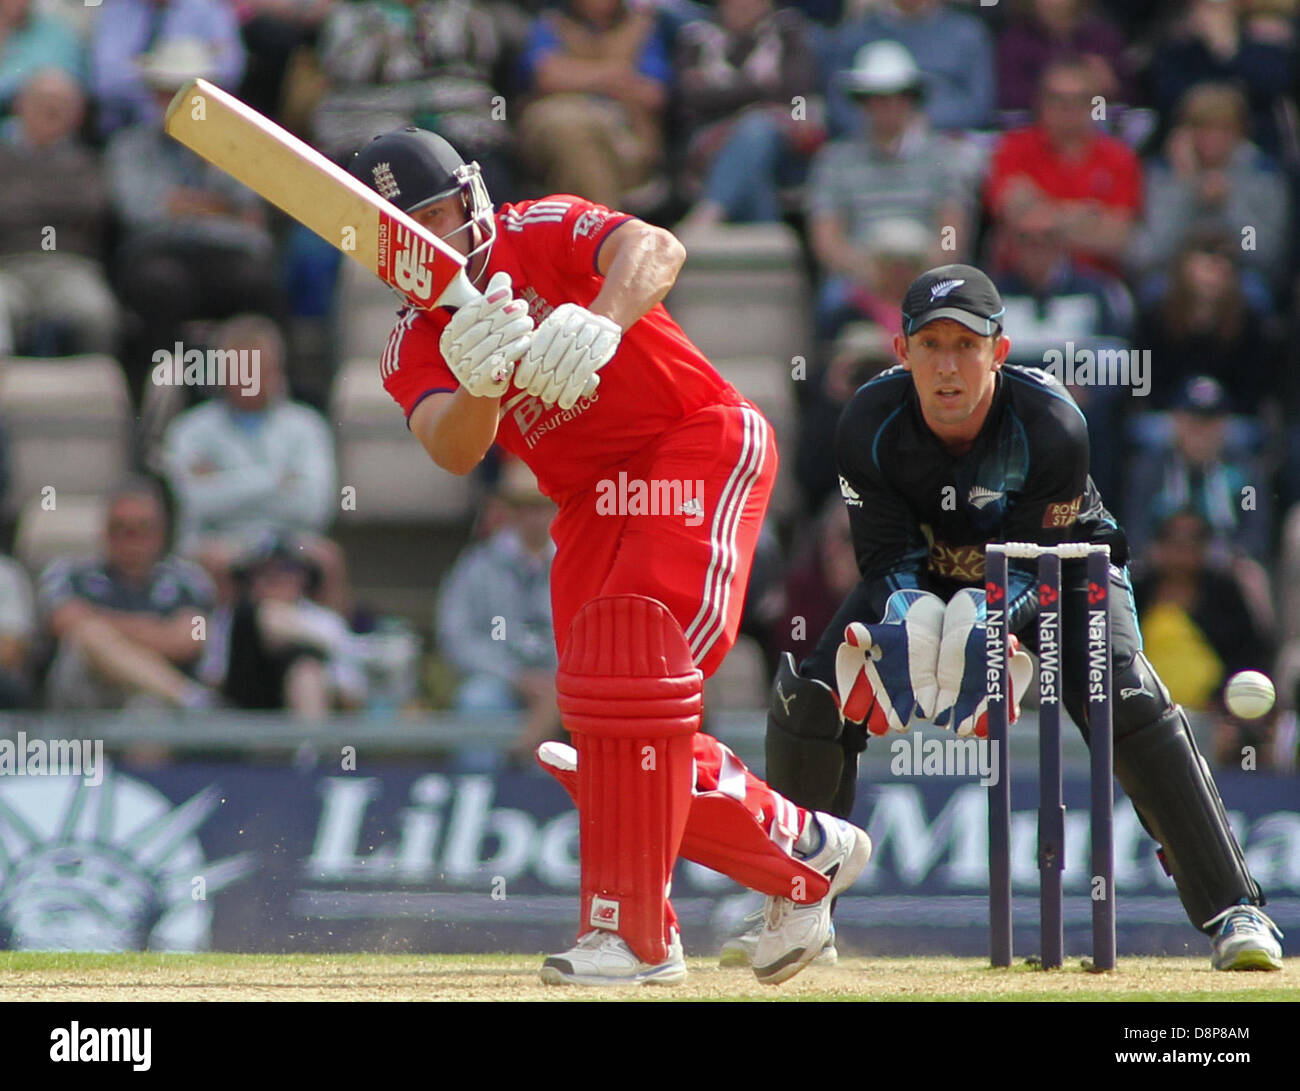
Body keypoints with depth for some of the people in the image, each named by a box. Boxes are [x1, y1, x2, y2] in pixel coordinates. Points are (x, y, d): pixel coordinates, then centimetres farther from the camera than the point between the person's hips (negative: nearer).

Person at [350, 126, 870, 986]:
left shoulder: (540, 234, -11)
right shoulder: (414, 350, 2)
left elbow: (655, 250, -33)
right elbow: (455, 451, -19)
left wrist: (602, 320, -53)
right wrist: (480, 386, -41)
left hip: (698, 443, -7)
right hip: (591, 501, 7)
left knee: (636, 675, -23)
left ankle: (634, 932, -20)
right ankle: (808, 854, 21)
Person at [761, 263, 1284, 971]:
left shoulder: (1052, 426, -32)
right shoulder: (868, 426, -26)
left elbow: (1037, 564, -25)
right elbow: (887, 560, -19)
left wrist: (990, 620, -46)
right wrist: (906, 621, -41)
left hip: (1058, 573, -3)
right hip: (928, 578, 3)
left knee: (1126, 701, -28)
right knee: (807, 701, -13)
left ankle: (1232, 911, -25)